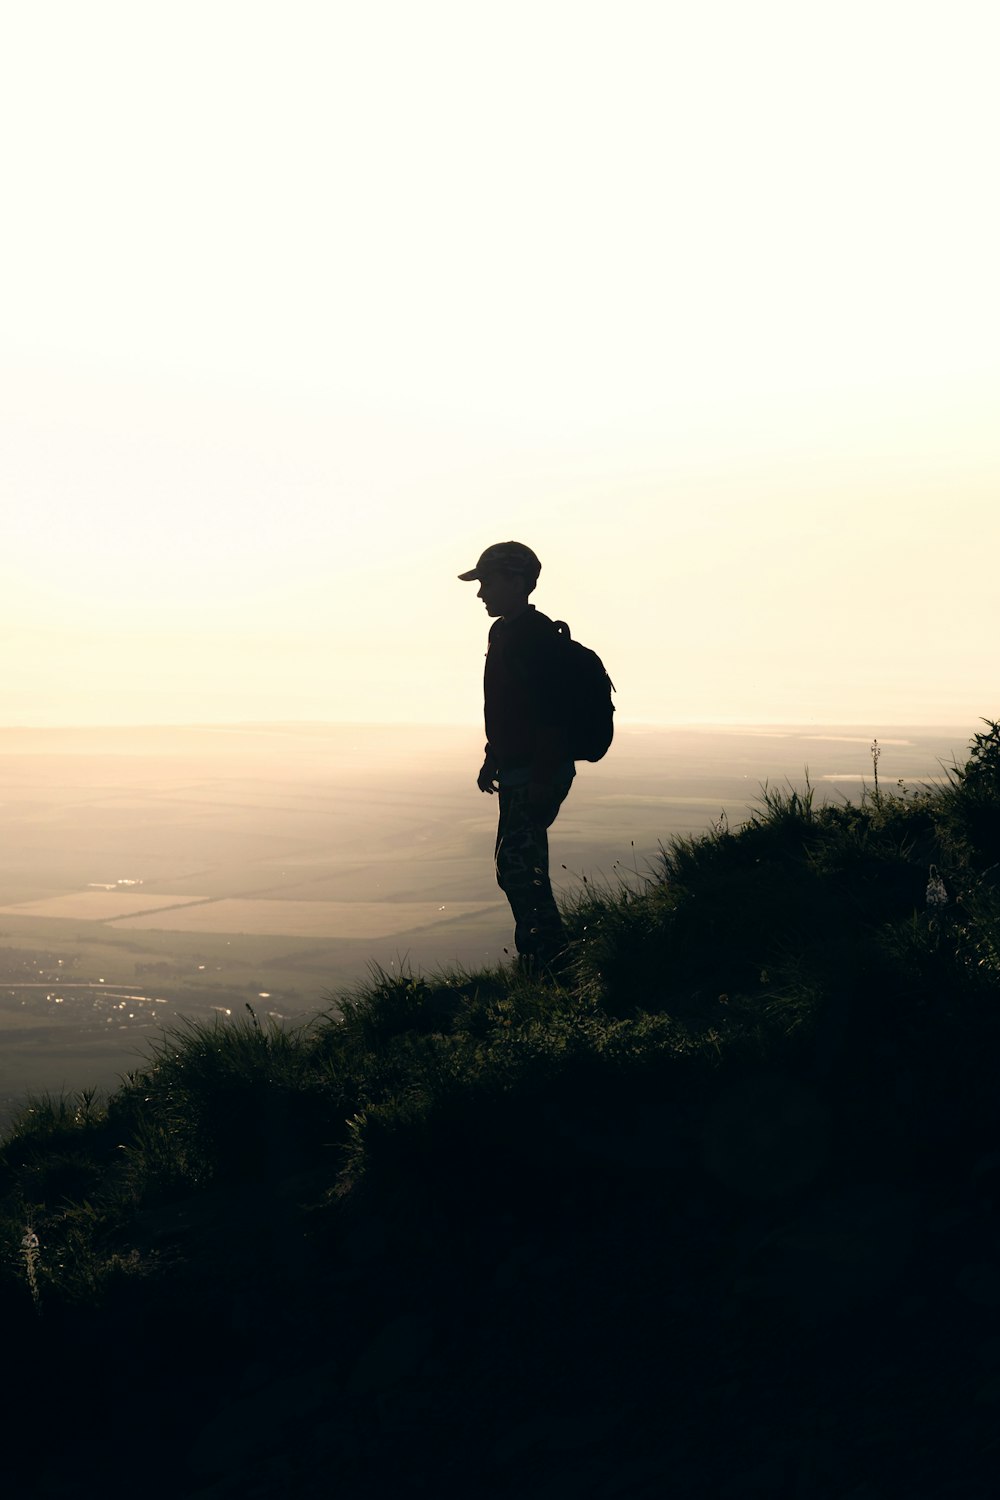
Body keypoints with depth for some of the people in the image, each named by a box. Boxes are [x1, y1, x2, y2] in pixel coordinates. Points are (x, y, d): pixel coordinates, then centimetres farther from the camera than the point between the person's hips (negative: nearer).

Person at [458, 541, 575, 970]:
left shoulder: (534, 633, -17)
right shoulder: (503, 631, 16)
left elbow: (548, 709, -23)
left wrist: (543, 777, -26)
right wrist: (493, 758, 25)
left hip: (537, 774, -11)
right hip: (518, 772, 11)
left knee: (517, 865, -14)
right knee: (520, 865, 14)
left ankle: (539, 956, -11)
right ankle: (552, 953, 20)